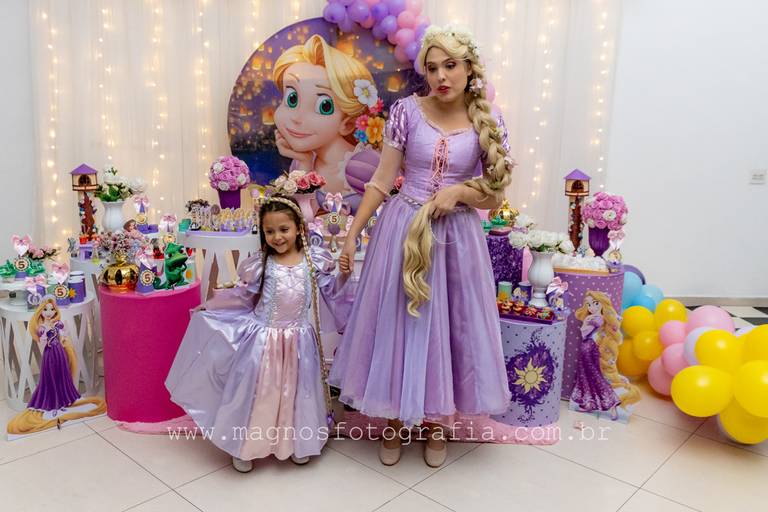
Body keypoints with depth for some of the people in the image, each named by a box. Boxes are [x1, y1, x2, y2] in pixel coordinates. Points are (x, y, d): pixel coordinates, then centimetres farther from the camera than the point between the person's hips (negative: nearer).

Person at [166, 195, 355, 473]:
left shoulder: (314, 260, -5)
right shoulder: (260, 264, -7)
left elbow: (332, 292, 5)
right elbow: (242, 297, 6)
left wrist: (344, 275, -12)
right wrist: (207, 308, 9)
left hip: (298, 340, 1)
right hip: (264, 339, -1)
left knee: (295, 393, 13)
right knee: (257, 392, 7)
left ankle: (298, 443, 36)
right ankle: (244, 446, 30)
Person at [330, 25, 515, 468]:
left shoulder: (488, 123, -2)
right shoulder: (408, 111, -4)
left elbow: (495, 197, 2)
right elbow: (381, 181, -1)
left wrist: (458, 190, -17)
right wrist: (352, 234, -3)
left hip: (456, 236, 1)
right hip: (403, 231, 0)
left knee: (446, 327, 10)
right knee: (396, 325, 8)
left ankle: (438, 422, 32)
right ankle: (395, 421, 30)